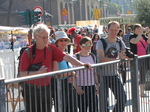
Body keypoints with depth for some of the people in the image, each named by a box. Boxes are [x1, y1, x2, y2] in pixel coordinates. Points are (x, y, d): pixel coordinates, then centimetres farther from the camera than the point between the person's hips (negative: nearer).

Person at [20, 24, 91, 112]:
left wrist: (82, 64, -17)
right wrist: (38, 72, -22)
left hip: (46, 88, 3)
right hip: (31, 90, -3)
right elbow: (22, 74, -11)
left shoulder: (51, 48, 2)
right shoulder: (28, 52, -9)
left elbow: (65, 57, -7)